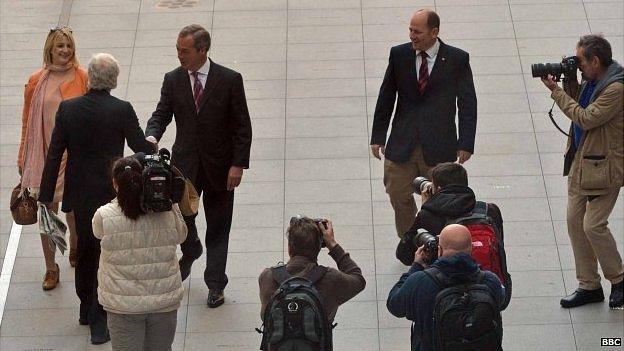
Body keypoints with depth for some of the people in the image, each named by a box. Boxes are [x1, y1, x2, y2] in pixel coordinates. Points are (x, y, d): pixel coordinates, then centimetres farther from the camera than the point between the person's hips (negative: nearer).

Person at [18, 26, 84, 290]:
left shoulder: (82, 79, -6)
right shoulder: (36, 81, -1)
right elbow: (27, 122, 6)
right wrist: (23, 159, 8)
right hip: (44, 154, 1)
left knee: (73, 208, 12)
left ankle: (75, 249, 43)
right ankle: (51, 269, 16)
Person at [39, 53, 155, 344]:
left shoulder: (67, 109, -8)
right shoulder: (122, 110, -16)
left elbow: (54, 154, -5)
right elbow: (140, 147, -6)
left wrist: (46, 195, 2)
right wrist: (154, 149, 18)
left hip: (80, 194, 4)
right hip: (111, 194, -3)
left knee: (85, 249, 21)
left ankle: (87, 309, 34)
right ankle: (99, 320, 3)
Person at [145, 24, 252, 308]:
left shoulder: (229, 80, -9)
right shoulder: (173, 80, -1)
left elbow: (242, 127, -6)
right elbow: (161, 114, 1)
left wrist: (238, 165, -11)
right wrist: (151, 136, -22)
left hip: (219, 167, -2)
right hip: (184, 164, 2)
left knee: (218, 228, 7)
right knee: (181, 217, 5)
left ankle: (215, 284, 18)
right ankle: (191, 252, 40)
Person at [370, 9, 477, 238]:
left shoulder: (457, 59, -4)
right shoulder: (399, 54, 1)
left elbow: (468, 103, -1)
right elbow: (386, 97, 8)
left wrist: (466, 143, -6)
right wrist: (378, 137, 6)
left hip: (438, 147, -2)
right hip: (402, 143, 2)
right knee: (399, 197, 5)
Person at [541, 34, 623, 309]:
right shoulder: (591, 82, 7)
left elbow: (586, 118, -22)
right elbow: (580, 108, 19)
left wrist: (556, 91, -16)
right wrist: (570, 84, 4)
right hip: (580, 162, 9)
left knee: (593, 225, -9)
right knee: (575, 222, 9)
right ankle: (588, 286, 18)